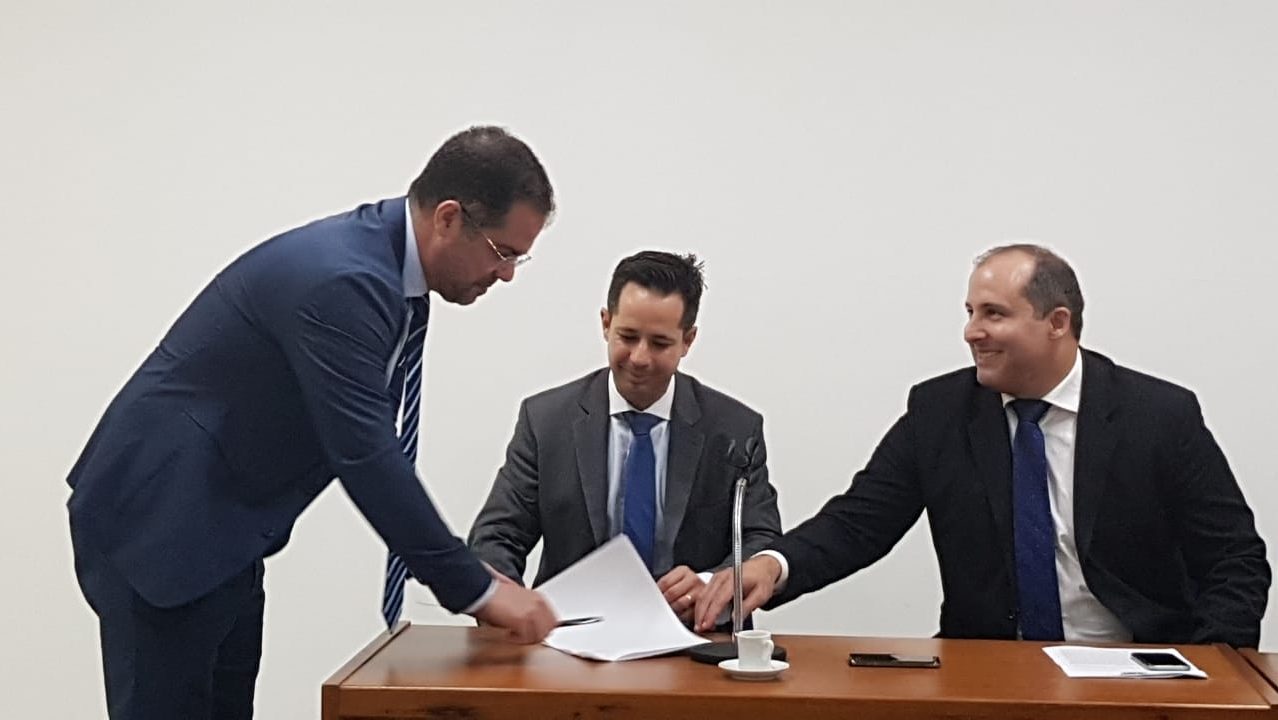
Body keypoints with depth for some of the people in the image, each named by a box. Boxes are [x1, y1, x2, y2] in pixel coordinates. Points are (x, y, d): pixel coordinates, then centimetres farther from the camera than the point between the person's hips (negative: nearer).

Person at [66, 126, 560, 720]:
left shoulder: (392, 265, 3)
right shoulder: (340, 278, -27)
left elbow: (381, 446, 10)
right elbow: (362, 458, -30)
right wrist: (477, 590, -23)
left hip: (222, 529, 9)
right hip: (157, 521, -9)